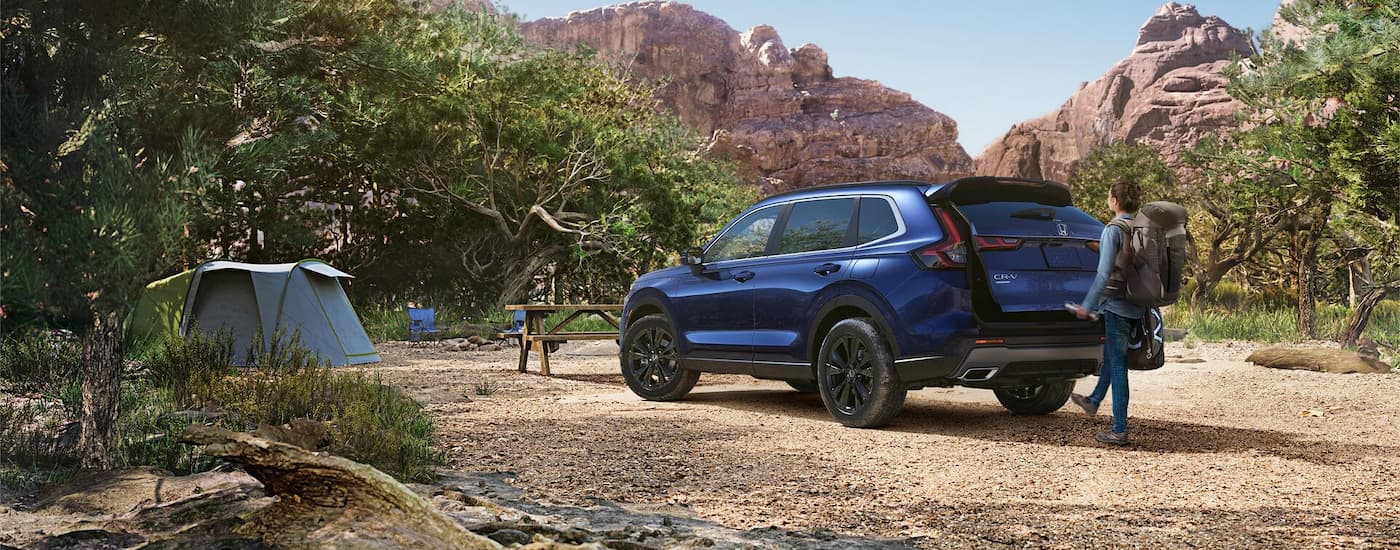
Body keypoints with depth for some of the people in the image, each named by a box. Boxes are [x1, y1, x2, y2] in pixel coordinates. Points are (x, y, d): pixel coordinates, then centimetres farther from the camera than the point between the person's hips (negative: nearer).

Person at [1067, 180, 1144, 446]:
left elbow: (1105, 273, -19)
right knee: (1113, 355, 25)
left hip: (1117, 304, -7)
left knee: (1117, 364, -3)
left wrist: (1087, 305, -14)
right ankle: (1094, 401, 43)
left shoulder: (1113, 230, -14)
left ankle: (1119, 430, 1)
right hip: (1138, 306, 7)